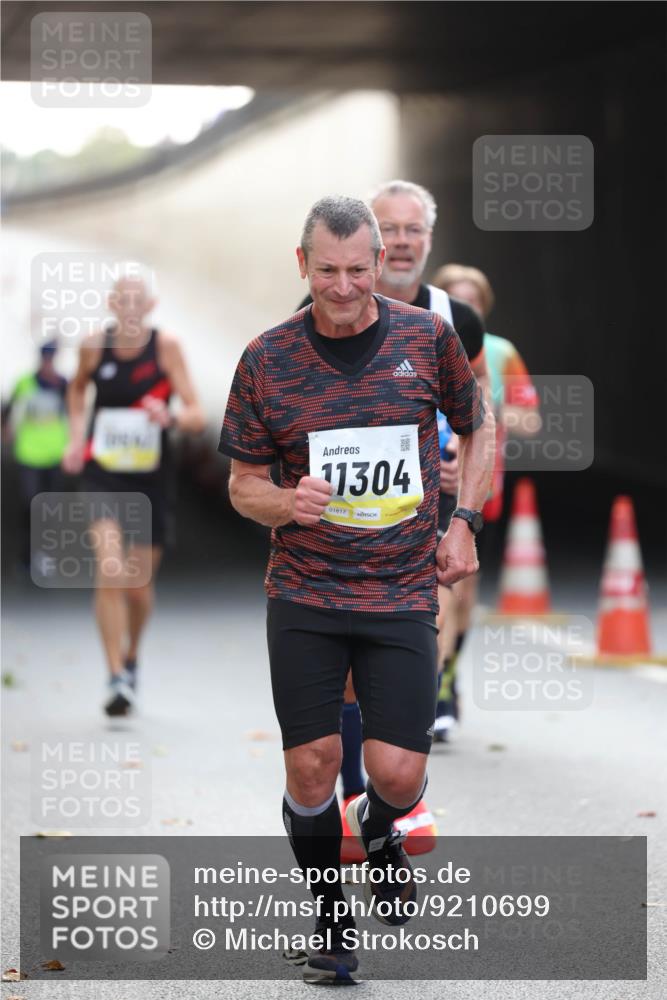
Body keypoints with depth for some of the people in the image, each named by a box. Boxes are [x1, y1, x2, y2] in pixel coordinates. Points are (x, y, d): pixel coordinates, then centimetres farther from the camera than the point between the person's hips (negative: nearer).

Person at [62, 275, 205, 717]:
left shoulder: (167, 346, -8)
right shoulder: (94, 347, -3)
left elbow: (198, 416, -11)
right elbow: (78, 388, 21)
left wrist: (171, 417, -32)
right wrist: (77, 435, 7)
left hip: (151, 478, 0)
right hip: (103, 474, 0)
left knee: (140, 585, 9)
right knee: (110, 572, -19)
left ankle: (132, 656, 40)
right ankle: (117, 679, -18)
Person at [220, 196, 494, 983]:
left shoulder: (427, 339, -1)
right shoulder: (266, 360, -2)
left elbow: (478, 429, 16)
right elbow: (243, 482, 6)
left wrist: (463, 522, 4)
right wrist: (287, 503, -16)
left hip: (402, 594, 0)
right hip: (303, 596, 0)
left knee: (398, 772, -7)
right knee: (311, 767, -4)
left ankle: (379, 830, 31)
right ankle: (330, 919, 20)